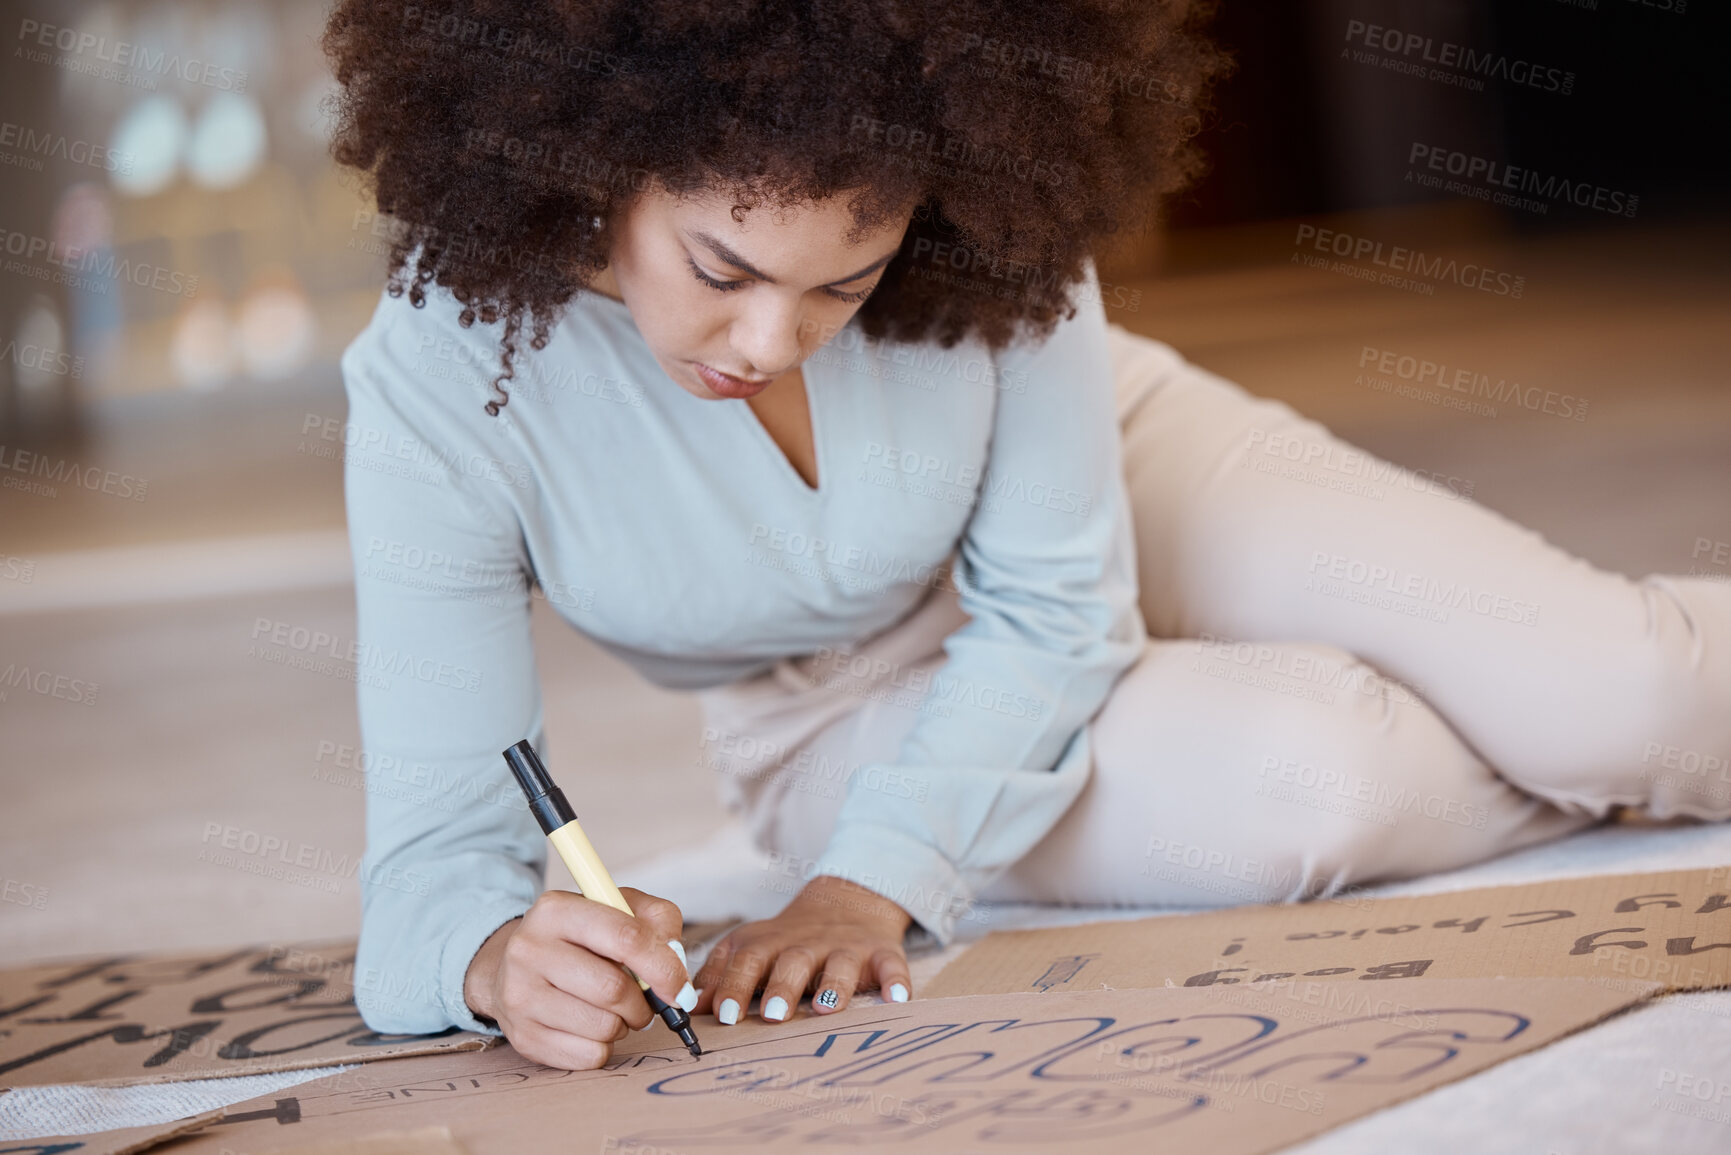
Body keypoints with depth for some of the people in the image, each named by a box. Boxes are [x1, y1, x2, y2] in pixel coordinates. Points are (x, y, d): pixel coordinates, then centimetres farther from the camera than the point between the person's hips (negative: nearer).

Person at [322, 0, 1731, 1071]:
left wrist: (875, 879, -31)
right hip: (848, 702, 0)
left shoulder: (987, 220, -31)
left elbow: (1056, 605, -19)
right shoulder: (442, 384, -31)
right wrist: (504, 959, -52)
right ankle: (1581, 771, 5)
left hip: (1111, 475, 1)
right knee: (1306, 778, -29)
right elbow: (438, 844, -28)